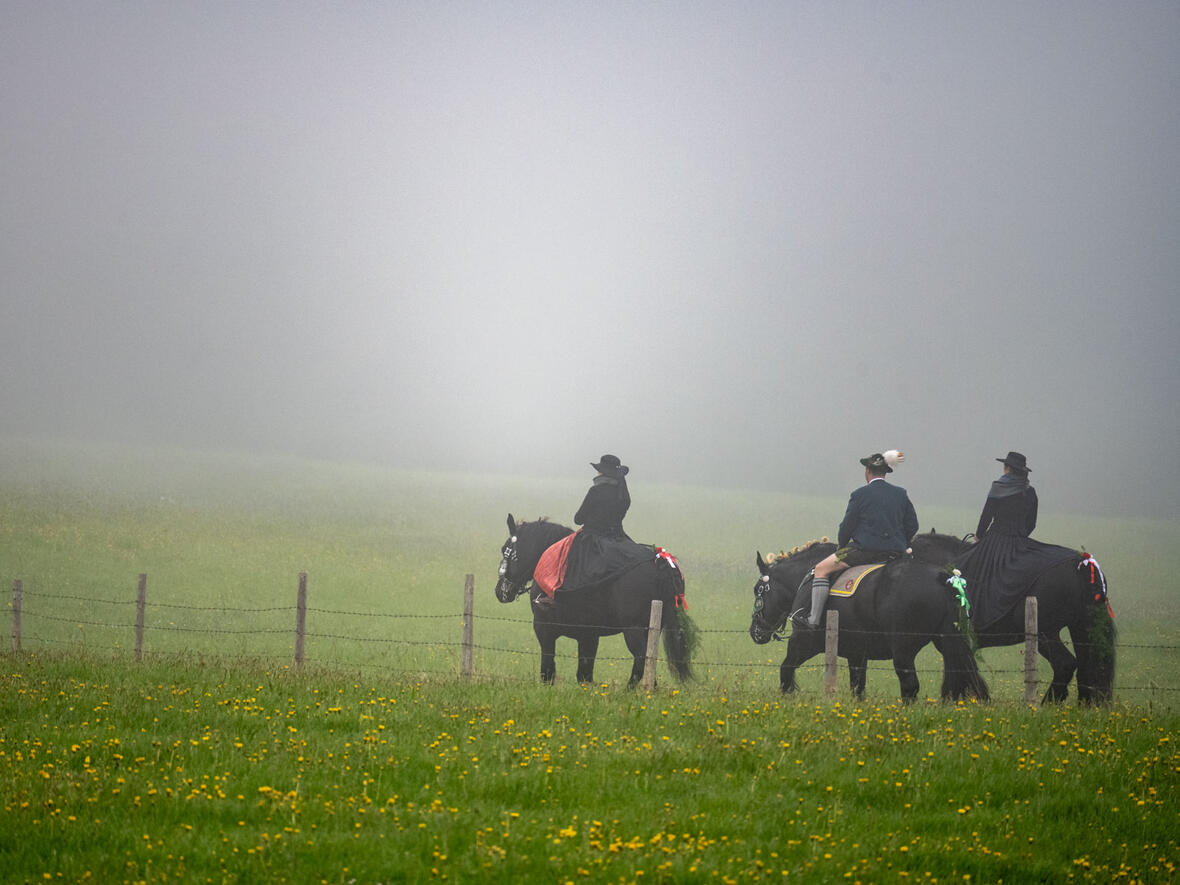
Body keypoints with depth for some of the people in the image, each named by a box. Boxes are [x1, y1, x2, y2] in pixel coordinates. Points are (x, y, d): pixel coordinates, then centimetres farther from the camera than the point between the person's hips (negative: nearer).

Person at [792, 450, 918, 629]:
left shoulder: (860, 495, -6)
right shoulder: (901, 494, 9)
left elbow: (847, 526, -3)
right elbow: (912, 525, 12)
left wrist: (840, 546, 15)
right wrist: (901, 546, 25)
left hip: (866, 550, -6)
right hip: (895, 552, 6)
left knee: (822, 569, 3)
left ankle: (814, 619, -3)